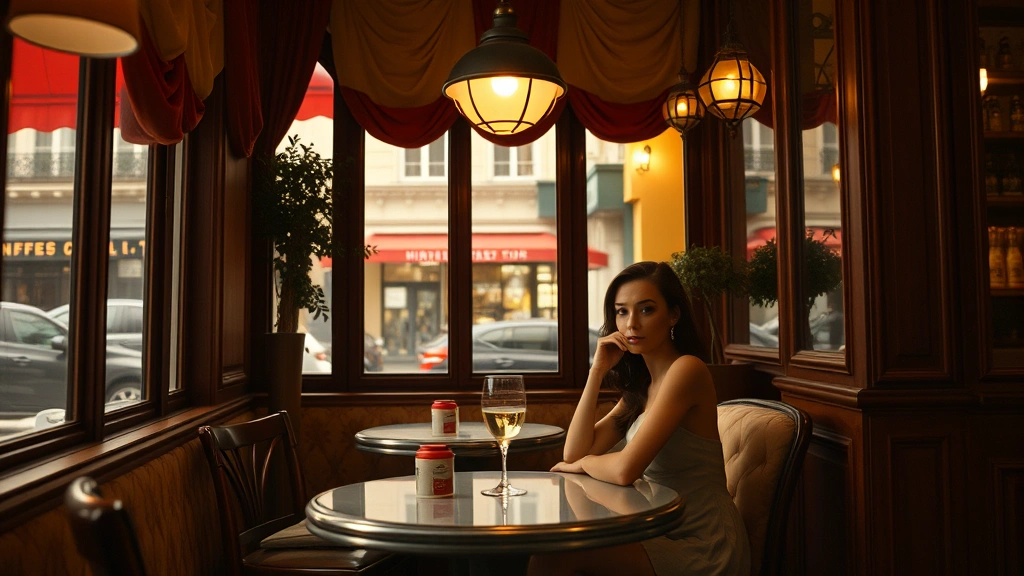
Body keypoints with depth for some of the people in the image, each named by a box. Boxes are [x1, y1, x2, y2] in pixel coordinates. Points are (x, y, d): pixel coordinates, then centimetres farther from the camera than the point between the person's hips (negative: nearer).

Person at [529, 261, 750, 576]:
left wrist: (584, 463, -2)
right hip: (665, 534, 8)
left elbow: (625, 469, -24)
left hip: (702, 548, -8)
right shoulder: (642, 385, 10)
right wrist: (597, 370, -1)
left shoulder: (687, 369, -17)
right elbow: (574, 452, 4)